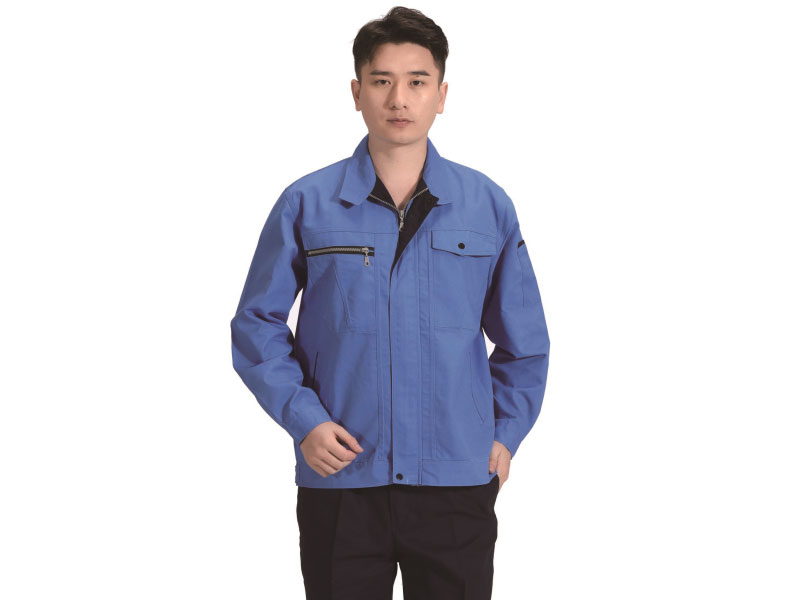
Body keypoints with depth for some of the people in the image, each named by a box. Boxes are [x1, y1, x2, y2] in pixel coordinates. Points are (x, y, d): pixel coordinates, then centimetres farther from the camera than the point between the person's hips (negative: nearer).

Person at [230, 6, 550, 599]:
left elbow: (524, 340, 13)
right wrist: (302, 419, -6)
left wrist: (506, 433, 5)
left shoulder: (489, 206, 4)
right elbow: (257, 326, 5)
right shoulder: (306, 205, 0)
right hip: (339, 479, -1)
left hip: (458, 483, 1)